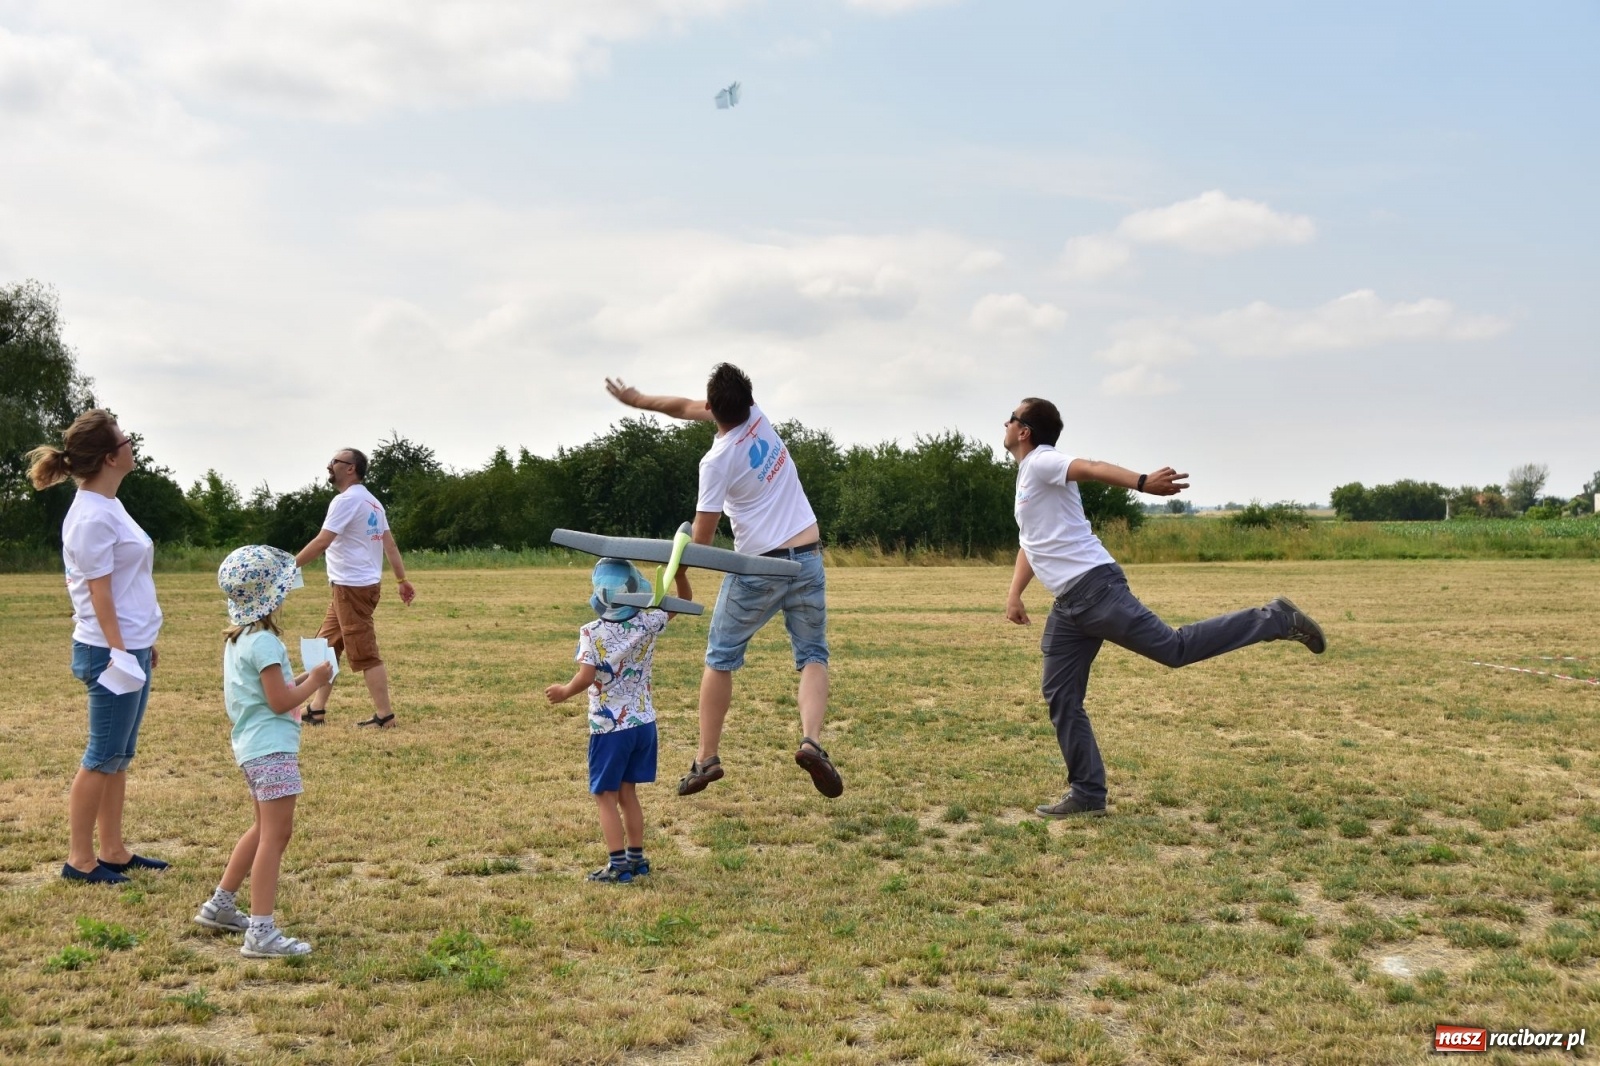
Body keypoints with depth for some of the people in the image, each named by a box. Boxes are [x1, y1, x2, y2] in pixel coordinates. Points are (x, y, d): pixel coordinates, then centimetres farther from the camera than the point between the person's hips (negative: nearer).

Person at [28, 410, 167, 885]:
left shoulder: (107, 505, 11)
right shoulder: (93, 516, -18)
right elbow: (99, 592, -19)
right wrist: (119, 652, -19)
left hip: (131, 647, 9)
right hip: (111, 652, -9)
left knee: (119, 756, 15)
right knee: (103, 758, 0)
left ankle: (113, 851, 24)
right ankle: (79, 859, 11)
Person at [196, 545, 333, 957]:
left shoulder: (236, 638, 11)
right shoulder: (264, 642, -19)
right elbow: (280, 701, -20)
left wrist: (299, 680, 10)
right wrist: (314, 681, -6)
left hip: (252, 748, 10)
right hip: (272, 749, -10)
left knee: (266, 829, 24)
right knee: (276, 834, -8)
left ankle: (220, 905, 33)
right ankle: (261, 932, -8)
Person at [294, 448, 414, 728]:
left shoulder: (347, 500, -15)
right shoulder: (371, 501, 15)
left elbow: (322, 542, -20)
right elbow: (389, 543, 14)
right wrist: (402, 580, 15)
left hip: (353, 587, -10)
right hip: (351, 587, 10)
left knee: (364, 654, -6)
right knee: (325, 646, 15)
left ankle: (385, 716, -3)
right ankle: (316, 711, 19)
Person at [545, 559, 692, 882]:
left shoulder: (593, 633, -16)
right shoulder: (648, 622, -4)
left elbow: (586, 677, -20)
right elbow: (683, 601, 9)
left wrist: (565, 691, -3)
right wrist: (680, 573, 2)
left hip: (609, 728, -5)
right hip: (643, 723, 5)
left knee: (606, 796, 4)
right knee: (627, 792, 16)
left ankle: (618, 864, 0)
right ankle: (636, 857, 21)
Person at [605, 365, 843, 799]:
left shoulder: (717, 461, -13)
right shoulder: (757, 416, 2)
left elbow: (701, 537, -12)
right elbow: (686, 407, 16)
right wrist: (639, 399, 24)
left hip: (758, 567, -4)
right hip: (807, 558, 5)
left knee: (720, 659, 11)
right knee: (812, 656, 7)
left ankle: (706, 757, 12)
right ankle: (811, 741, -16)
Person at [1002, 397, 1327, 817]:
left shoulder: (1041, 461, -5)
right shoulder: (1026, 476, 24)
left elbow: (1092, 468, -26)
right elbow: (1031, 543, 33)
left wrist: (1142, 482, -44)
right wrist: (1014, 594, 22)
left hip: (1093, 586, -9)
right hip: (1068, 604, 9)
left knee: (1173, 647, -15)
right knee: (1061, 699, 7)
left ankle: (1274, 620, -2)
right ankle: (1087, 794, 10)